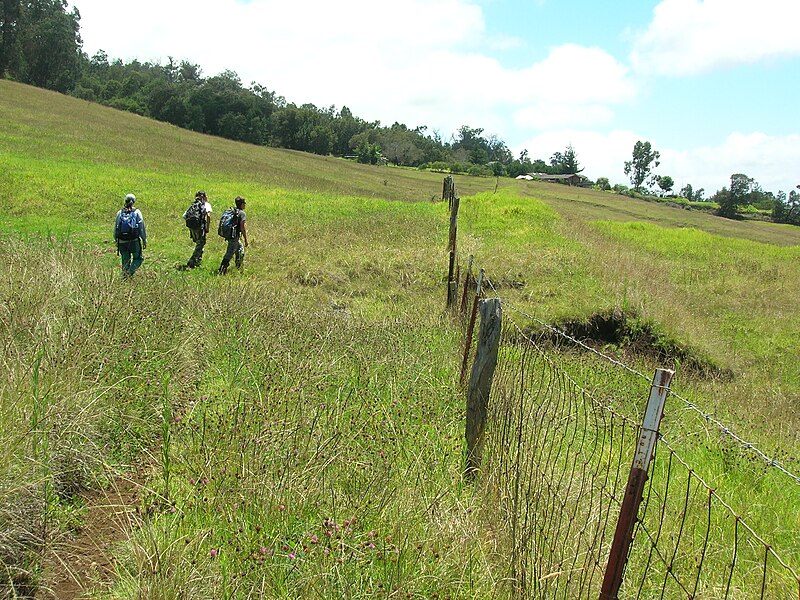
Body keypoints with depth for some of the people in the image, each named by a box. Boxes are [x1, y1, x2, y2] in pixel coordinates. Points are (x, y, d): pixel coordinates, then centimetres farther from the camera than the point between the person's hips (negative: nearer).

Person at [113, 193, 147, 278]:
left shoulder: (120, 213, 6)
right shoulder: (137, 212, -3)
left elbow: (115, 228, 10)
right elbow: (142, 227, -4)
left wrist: (116, 241, 19)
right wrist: (144, 240, 2)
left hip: (122, 241, 3)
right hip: (134, 241, -3)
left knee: (125, 260, 13)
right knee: (138, 258, 10)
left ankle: (125, 277, 13)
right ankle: (130, 271, -12)